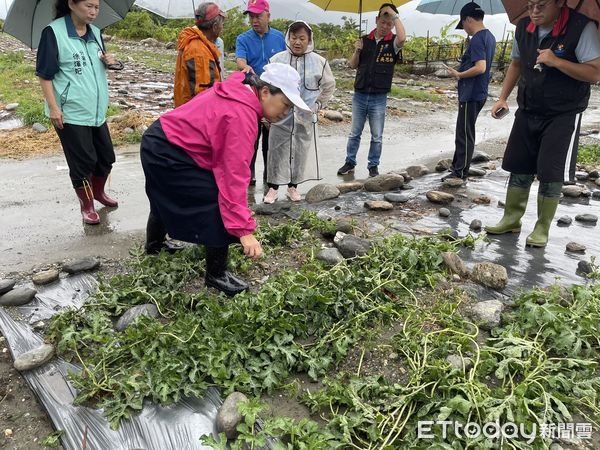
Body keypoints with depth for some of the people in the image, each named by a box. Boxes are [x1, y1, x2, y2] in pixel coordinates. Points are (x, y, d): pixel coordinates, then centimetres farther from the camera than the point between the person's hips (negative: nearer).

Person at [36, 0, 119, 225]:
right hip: (70, 112, -7)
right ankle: (86, 205, 17)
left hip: (97, 110, 7)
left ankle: (98, 191, 38)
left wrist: (108, 61, -1)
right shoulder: (53, 32, -11)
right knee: (83, 161, -1)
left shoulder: (96, 33, 8)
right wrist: (53, 107, -16)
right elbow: (44, 74, -11)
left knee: (106, 156, 14)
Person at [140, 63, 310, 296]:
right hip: (170, 156, -11)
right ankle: (216, 275, 5)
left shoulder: (239, 92, 1)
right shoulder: (242, 115, -27)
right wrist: (244, 229, -32)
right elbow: (235, 176, -32)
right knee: (220, 205, -10)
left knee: (167, 198, 32)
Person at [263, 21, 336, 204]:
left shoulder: (319, 62, -2)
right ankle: (273, 188, 16)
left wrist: (318, 104, 6)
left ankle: (293, 186, 25)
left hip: (305, 118, 1)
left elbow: (329, 86, 11)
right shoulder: (277, 59, -4)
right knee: (277, 152, 4)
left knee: (301, 153, 10)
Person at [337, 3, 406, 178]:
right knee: (354, 133, 11)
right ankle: (350, 163, 22)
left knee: (377, 136, 6)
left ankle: (373, 166, 18)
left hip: (379, 98, -2)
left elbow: (402, 38, -28)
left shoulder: (392, 42, -2)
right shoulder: (365, 40, 6)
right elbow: (352, 65, 11)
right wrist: (357, 51, -8)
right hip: (359, 95, 3)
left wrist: (394, 14, -19)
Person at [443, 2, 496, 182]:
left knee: (464, 134, -4)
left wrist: (458, 74, -15)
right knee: (463, 131, 16)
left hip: (471, 94, -10)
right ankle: (457, 165, 25)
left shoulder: (477, 39, -17)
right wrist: (462, 71, 15)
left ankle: (460, 173, 3)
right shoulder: (490, 37, 13)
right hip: (479, 92, 10)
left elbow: (480, 67, -26)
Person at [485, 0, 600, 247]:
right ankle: (511, 219, 21)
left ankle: (542, 228, 12)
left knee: (551, 174, -4)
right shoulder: (524, 27, 1)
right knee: (519, 168, 8)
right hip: (528, 111, 5)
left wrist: (556, 61, -29)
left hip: (563, 115, -5)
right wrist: (503, 98, 7)